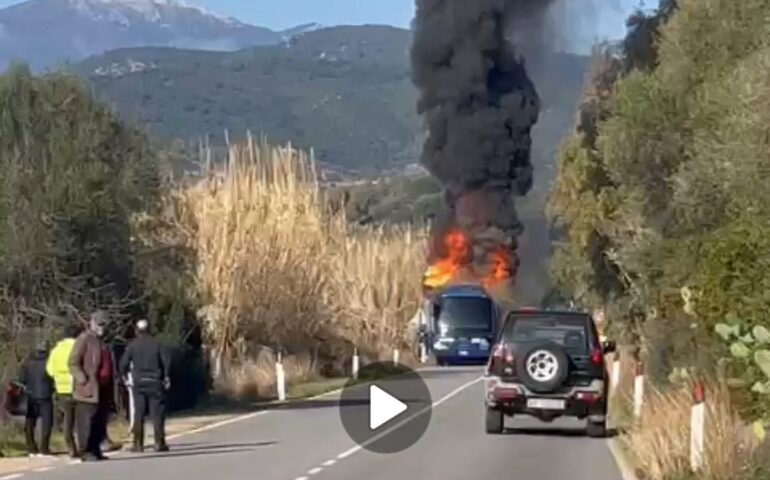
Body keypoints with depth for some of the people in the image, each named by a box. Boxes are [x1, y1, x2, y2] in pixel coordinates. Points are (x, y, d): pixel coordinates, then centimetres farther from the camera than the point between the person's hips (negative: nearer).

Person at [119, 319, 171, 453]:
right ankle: (159, 443, -3)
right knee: (157, 414, 2)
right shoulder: (156, 344, 1)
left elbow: (123, 363, -7)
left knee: (138, 414, 6)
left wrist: (124, 375, 10)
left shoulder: (132, 345, 0)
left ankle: (138, 444, 4)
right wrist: (165, 376, 6)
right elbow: (166, 361, -7)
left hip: (138, 383, 1)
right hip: (155, 382, -1)